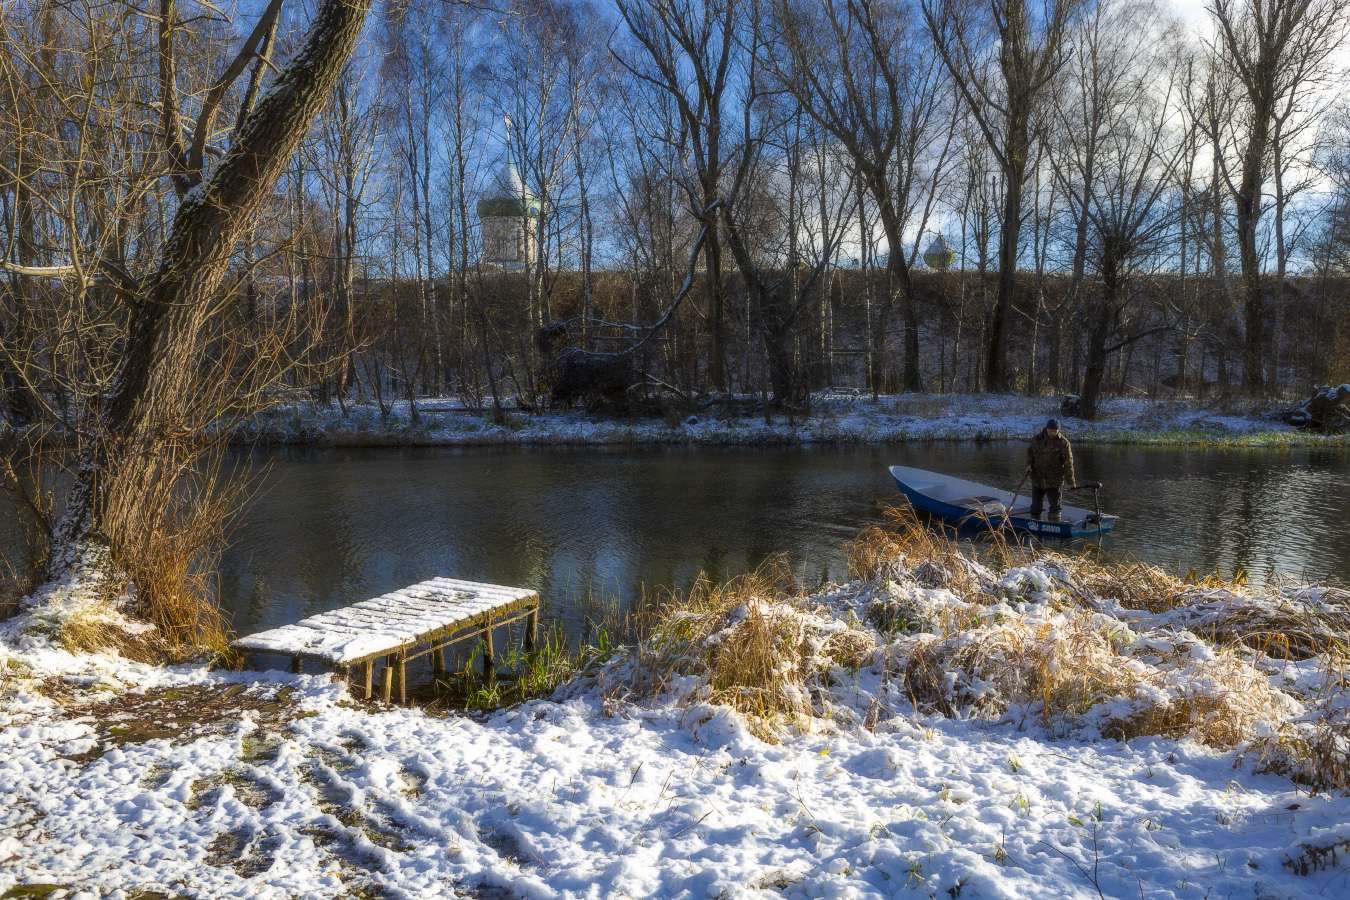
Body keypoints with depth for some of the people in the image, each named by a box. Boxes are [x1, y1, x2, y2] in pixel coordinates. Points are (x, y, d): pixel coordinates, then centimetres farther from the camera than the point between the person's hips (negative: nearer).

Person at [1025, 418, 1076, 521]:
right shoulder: (1036, 439, 1)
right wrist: (1029, 464, -2)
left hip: (1054, 482, -3)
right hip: (1037, 479, 3)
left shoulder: (1063, 443, -9)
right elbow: (1030, 453, 18)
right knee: (1036, 505, 12)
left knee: (1055, 506, 2)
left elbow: (1068, 464, -6)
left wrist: (1070, 482, -5)